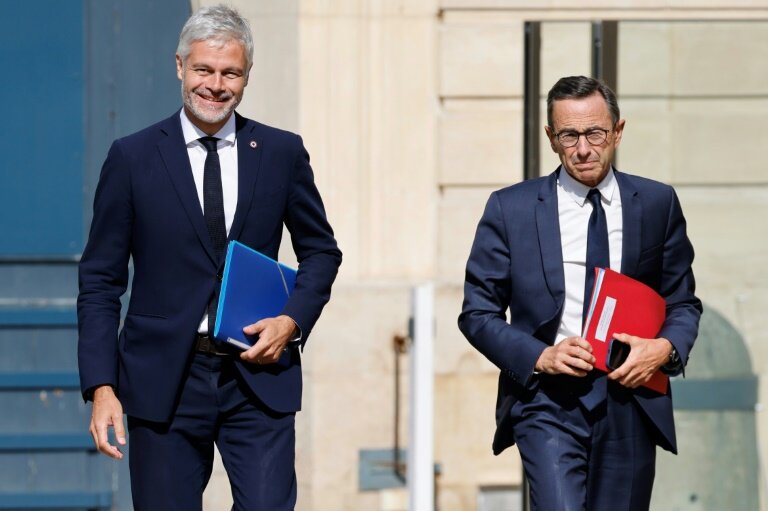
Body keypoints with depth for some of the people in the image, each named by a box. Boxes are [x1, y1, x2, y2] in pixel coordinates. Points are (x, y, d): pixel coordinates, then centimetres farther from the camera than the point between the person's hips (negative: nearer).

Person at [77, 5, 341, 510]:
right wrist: (101, 387, -6)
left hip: (259, 376, 1)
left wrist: (293, 320, -2)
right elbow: (100, 281, 2)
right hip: (165, 380, -1)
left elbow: (321, 250, 17)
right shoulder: (132, 158, 1)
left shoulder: (282, 153, 6)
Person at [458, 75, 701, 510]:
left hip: (630, 403, 2)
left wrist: (666, 347, -7)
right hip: (548, 401, -2)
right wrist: (540, 356, -12)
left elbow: (683, 302, 15)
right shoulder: (511, 209, 3)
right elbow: (478, 313, 5)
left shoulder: (657, 204, 8)